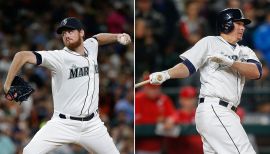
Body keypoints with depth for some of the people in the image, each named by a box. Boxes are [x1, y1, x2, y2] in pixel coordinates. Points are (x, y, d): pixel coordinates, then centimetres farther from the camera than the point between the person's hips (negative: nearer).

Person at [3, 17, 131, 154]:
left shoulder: (90, 47, 5)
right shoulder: (59, 57, -14)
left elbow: (98, 38, 30)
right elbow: (23, 56, -22)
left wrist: (117, 37, 13)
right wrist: (7, 86, -25)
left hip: (92, 125, 5)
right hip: (63, 125, -5)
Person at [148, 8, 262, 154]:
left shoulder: (245, 52, 20)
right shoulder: (210, 42, 4)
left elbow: (256, 72, 1)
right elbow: (188, 66, -4)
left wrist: (231, 63, -15)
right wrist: (166, 74, -22)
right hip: (214, 109, -7)